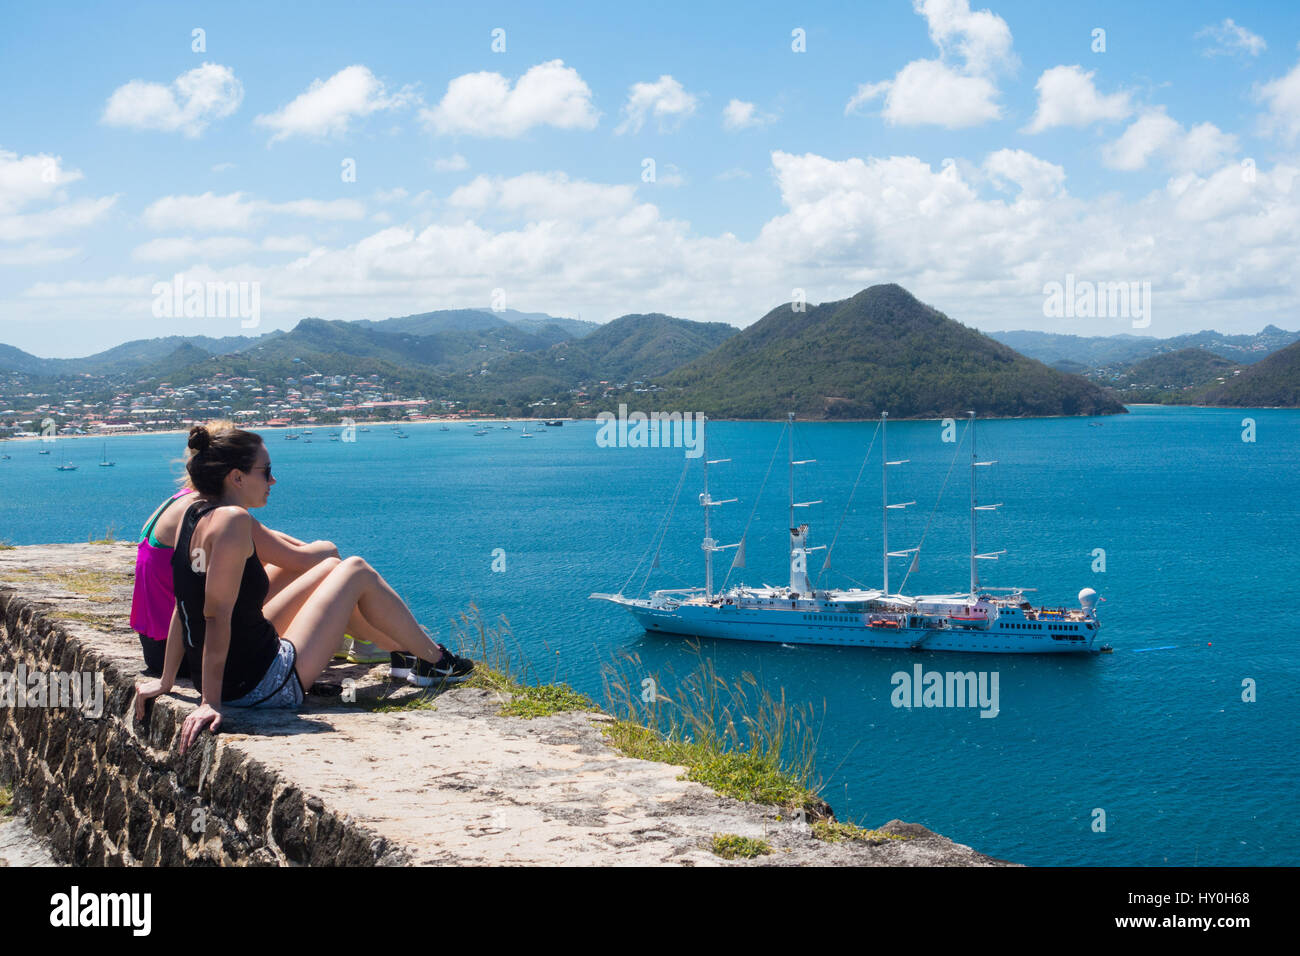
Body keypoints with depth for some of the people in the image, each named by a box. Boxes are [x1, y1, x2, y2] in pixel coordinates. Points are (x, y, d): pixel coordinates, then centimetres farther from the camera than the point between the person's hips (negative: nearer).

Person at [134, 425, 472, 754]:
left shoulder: (195, 511, 3)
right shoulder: (231, 519, -23)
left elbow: (185, 605, 9)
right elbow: (217, 614, -27)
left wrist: (166, 681, 13)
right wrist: (211, 703, -28)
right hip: (270, 687, -9)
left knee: (332, 568, 24)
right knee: (357, 572, 7)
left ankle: (404, 647, 43)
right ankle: (433, 660, 24)